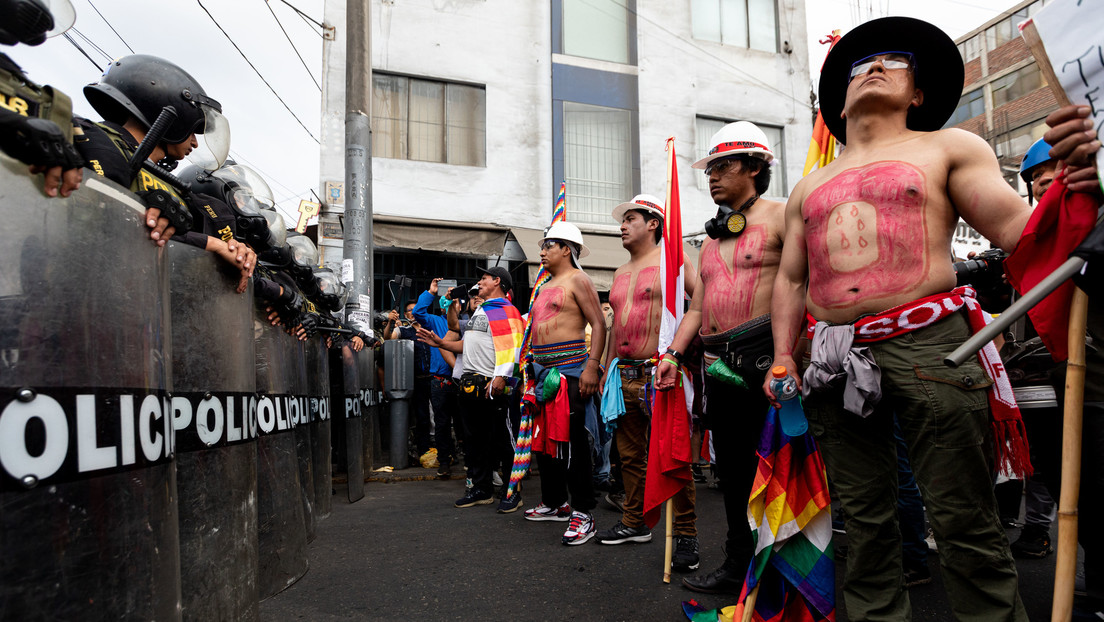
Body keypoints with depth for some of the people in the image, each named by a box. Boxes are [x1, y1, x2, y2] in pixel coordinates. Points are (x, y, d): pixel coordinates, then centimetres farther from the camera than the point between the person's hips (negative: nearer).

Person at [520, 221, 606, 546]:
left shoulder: (577, 280, -6)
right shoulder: (546, 286, 21)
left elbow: (599, 324, -14)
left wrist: (592, 366, -23)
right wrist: (533, 368, 21)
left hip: (570, 370, -9)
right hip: (544, 371, 10)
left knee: (573, 441, -9)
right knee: (544, 438, 15)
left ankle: (582, 514, -2)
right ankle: (553, 503, 28)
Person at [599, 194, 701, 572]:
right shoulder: (620, 273, 21)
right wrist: (607, 371, 21)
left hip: (659, 373, -7)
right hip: (624, 374, 8)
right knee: (630, 453, 13)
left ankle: (686, 535, 1)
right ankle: (634, 523, 25)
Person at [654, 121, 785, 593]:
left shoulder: (779, 216, -1)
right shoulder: (711, 239, 22)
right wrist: (674, 353, 7)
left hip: (763, 358, -7)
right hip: (718, 365, 8)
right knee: (732, 467, 13)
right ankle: (738, 566, 24)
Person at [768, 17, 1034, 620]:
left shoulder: (947, 148, 12)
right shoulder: (809, 187, 22)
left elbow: (1017, 226, 0)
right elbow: (790, 280, 22)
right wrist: (783, 355, 11)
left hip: (927, 344, -3)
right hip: (835, 359, 4)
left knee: (964, 524, -2)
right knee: (864, 518, 9)